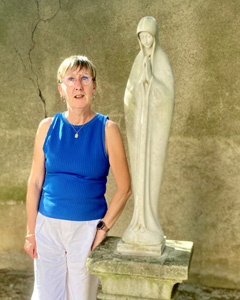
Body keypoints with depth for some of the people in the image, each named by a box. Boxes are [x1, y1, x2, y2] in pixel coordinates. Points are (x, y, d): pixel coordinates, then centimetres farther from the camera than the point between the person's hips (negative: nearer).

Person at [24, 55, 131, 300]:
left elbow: (124, 188, -5)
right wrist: (31, 231, 1)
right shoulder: (47, 127, -2)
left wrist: (103, 229, -8)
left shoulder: (107, 130, -8)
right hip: (48, 225, 2)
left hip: (88, 227, -2)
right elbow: (35, 182, 1)